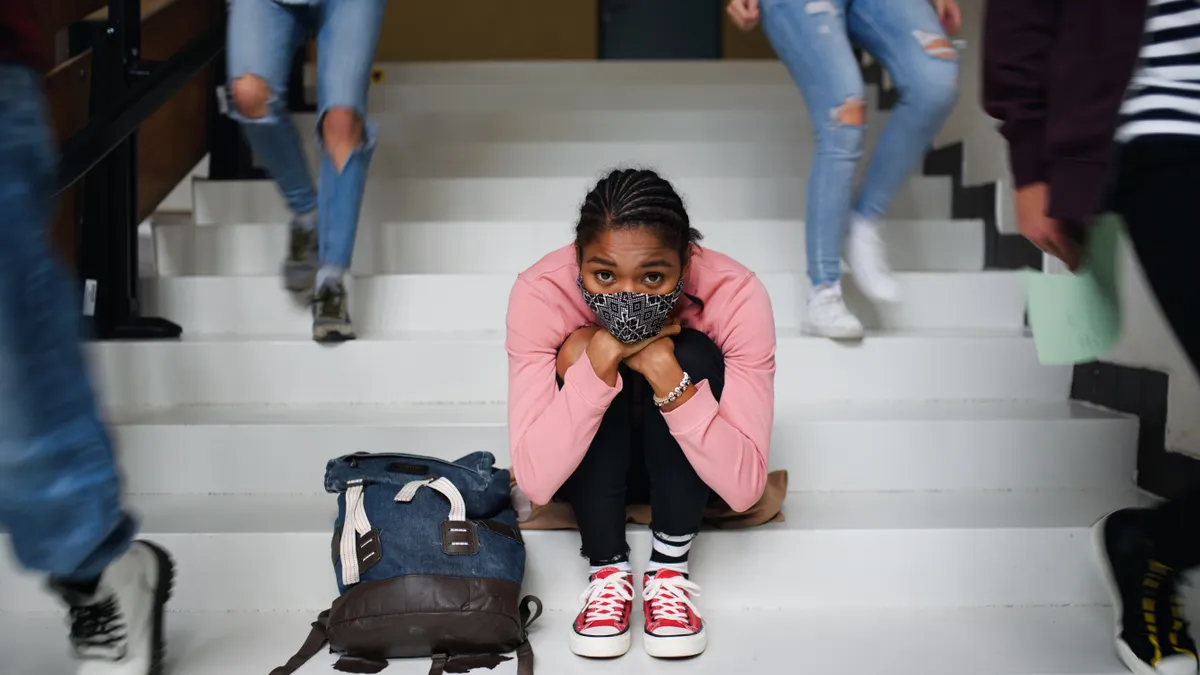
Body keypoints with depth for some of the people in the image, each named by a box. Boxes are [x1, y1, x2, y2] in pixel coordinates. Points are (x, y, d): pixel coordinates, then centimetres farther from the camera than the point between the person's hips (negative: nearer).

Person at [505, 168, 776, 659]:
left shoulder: (735, 294, -29)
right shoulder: (540, 293, -29)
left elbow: (744, 487, -32)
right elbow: (536, 482, -34)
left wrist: (665, 370, -42)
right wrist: (599, 357, -42)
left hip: (687, 471, 0)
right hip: (588, 472, 0)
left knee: (692, 356, -29)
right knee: (581, 351, -29)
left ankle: (669, 569, -15)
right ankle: (608, 569, -15)